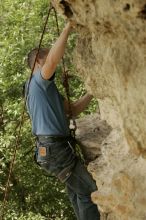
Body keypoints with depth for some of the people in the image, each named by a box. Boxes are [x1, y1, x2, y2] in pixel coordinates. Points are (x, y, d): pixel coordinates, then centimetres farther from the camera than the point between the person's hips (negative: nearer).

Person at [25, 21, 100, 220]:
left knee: (77, 193, 16)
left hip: (55, 148, 11)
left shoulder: (46, 88, 23)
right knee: (90, 193, -8)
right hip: (56, 149, -11)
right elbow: (53, 60, -33)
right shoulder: (39, 80, -9)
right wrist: (68, 27, -27)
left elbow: (73, 109, 22)